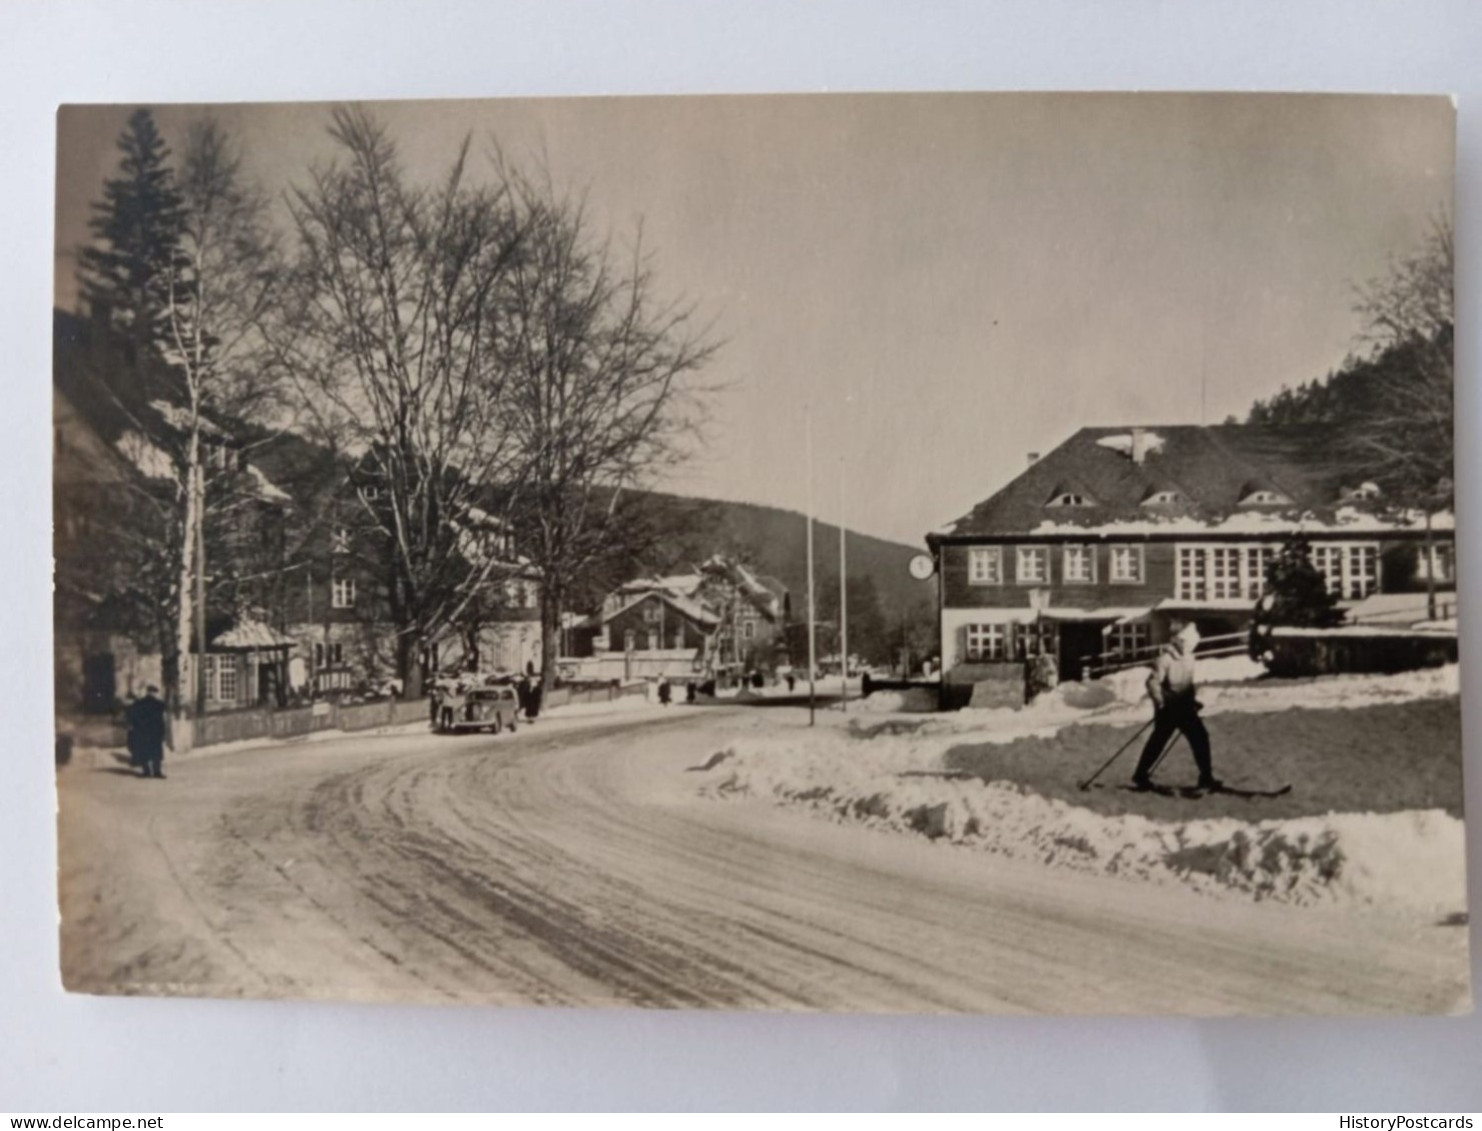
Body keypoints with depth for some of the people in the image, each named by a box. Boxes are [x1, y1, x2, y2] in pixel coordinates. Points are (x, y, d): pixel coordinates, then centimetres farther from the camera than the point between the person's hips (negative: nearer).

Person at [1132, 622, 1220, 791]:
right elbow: (1153, 682, -19)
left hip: (1185, 707, 7)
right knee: (1158, 741, 1)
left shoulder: (1188, 658, 6)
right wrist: (1161, 702, -23)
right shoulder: (1166, 658, -16)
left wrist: (1192, 700, 15)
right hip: (1168, 708, -7)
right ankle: (1140, 775, 14)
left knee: (1200, 738, 1)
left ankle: (1206, 777, 10)